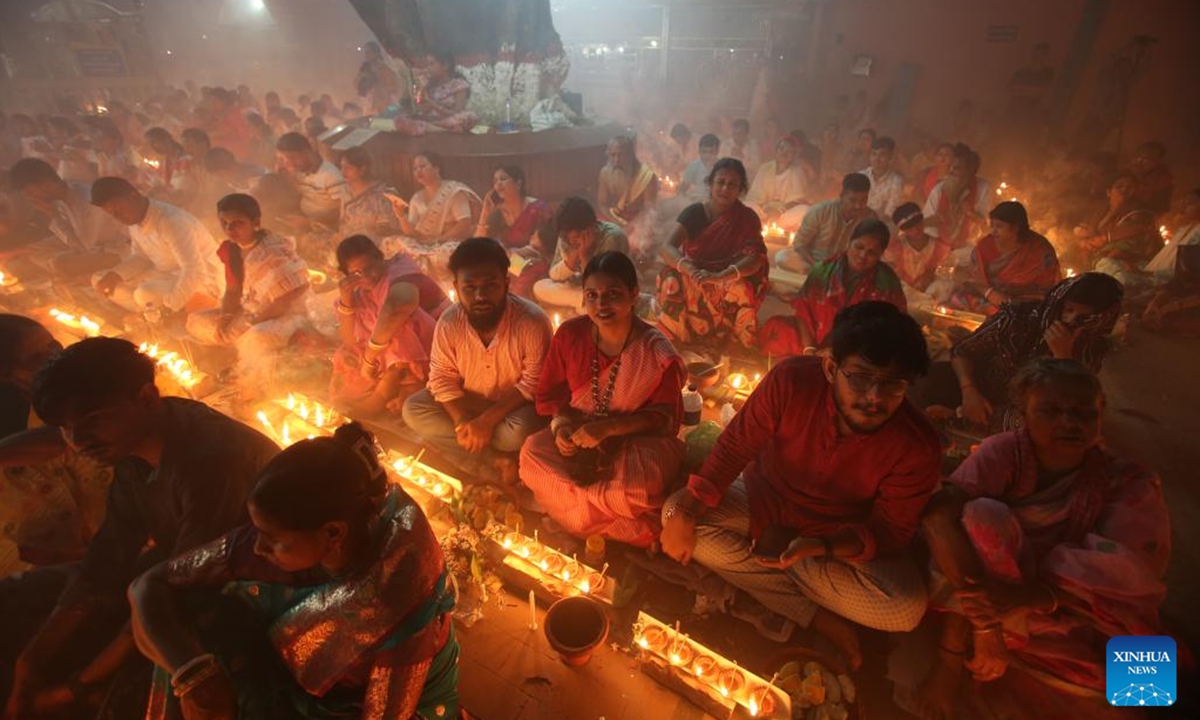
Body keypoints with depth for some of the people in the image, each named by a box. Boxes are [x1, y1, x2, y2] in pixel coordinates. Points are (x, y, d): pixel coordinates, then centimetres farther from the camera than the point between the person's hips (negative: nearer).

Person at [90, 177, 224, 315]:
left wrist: (172, 306, -34)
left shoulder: (171, 221, -26)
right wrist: (116, 275, -4)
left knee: (145, 294, -33)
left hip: (202, 281, -9)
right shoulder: (134, 220, 2)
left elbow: (195, 272, -32)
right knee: (99, 280, 3)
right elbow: (141, 257, 15)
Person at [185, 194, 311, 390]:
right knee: (196, 321, 4)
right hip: (250, 313, 9)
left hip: (286, 315, -9)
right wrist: (227, 317, -9)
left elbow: (289, 301, -23)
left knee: (257, 338, -38)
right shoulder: (230, 249, 2)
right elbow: (233, 290, 11)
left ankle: (255, 393, -11)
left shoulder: (275, 251, -21)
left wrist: (250, 321, -19)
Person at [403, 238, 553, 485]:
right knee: (413, 409, -16)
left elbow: (533, 385, -22)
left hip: (512, 406, -4)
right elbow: (442, 377, -9)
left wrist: (487, 420, -28)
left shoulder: (532, 322, -26)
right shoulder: (448, 323, -16)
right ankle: (497, 465, -18)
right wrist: (462, 421, -25)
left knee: (519, 431, -36)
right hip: (466, 403, 5)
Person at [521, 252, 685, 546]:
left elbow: (664, 417, -12)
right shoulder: (569, 334, -7)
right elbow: (550, 394, 4)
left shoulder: (657, 352, -16)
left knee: (639, 486, -34)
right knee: (532, 453, -25)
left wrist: (607, 428, -24)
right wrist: (561, 424, -18)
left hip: (637, 441, -3)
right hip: (577, 433, 3)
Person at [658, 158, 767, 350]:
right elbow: (667, 248, -20)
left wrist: (720, 276, -43)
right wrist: (691, 270, -43)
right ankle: (670, 343, -12)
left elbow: (755, 258, -22)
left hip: (728, 282, 0)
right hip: (691, 282, 0)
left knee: (742, 290, -32)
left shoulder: (747, 218, -7)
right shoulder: (693, 212, -7)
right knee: (673, 284, -31)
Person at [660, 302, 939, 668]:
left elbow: (891, 530, -16)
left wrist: (819, 547, -35)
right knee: (674, 512, -22)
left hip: (845, 538, -1)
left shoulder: (918, 447, -24)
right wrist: (684, 510, -27)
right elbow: (736, 445, -18)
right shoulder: (791, 381, -27)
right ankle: (819, 618, -13)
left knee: (906, 609, -27)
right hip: (763, 501, 1)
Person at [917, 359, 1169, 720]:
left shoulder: (1130, 483, -5)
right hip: (991, 598, -2)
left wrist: (1037, 593, -36)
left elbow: (1125, 573, -18)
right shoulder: (1004, 452, -12)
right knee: (982, 516, -29)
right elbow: (939, 515, -28)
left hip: (1070, 617, 2)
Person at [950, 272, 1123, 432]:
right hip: (982, 400, 0)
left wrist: (1062, 355, -26)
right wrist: (969, 391, -20)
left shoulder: (1091, 349, -5)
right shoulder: (1019, 315, -10)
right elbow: (963, 351, -3)